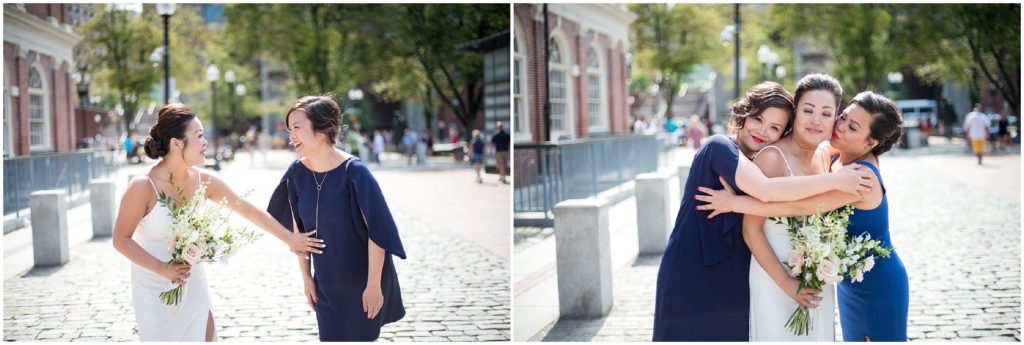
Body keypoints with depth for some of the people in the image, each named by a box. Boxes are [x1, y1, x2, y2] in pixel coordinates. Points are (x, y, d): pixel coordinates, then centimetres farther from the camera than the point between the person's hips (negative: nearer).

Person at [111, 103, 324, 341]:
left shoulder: (203, 181, -6)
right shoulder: (143, 186, -22)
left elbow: (248, 210, 3)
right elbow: (121, 240, -16)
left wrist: (290, 239, 7)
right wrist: (162, 269, -25)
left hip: (194, 285, 5)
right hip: (155, 291, -5)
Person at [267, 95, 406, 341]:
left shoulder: (354, 172, -21)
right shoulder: (297, 173, -6)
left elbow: (377, 231, -18)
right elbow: (298, 230, 5)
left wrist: (374, 285, -16)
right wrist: (305, 277, 7)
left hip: (363, 281, -4)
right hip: (326, 284, 5)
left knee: (360, 337, 3)